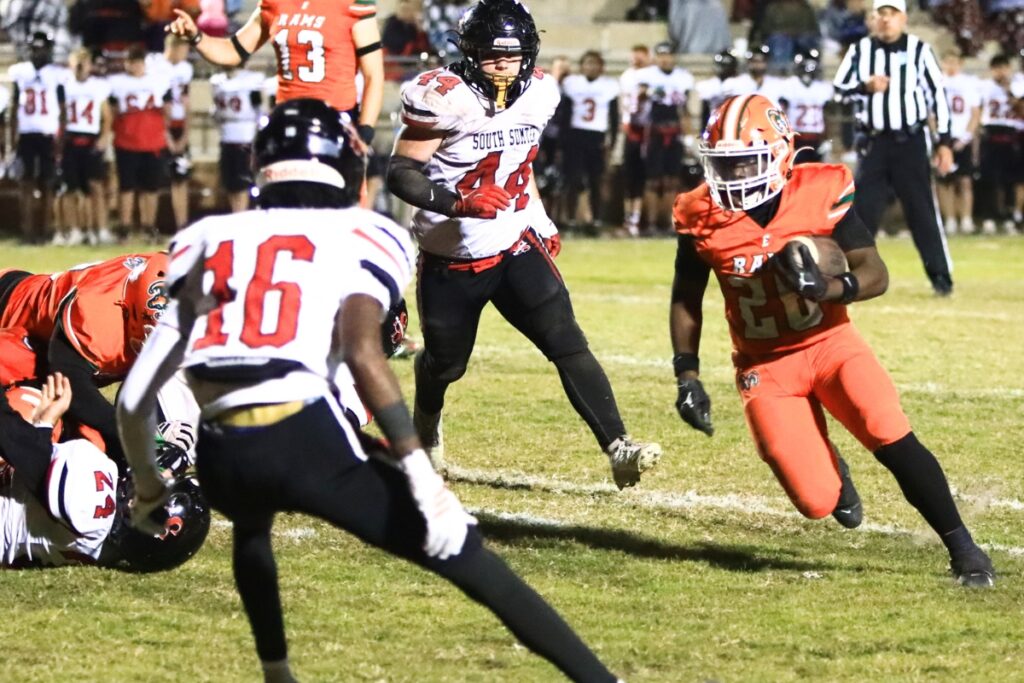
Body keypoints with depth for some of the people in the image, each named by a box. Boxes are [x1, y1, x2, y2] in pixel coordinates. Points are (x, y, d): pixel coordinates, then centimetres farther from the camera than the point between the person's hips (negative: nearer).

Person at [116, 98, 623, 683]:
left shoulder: (209, 241, 22)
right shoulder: (361, 238, 12)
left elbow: (135, 399, 19)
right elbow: (362, 354, -9)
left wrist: (148, 487, 36)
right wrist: (421, 473, -12)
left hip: (221, 457, 4)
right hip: (306, 436, -4)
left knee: (252, 523, 40)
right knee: (462, 555, 5)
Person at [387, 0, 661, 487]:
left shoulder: (538, 94, -1)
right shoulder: (444, 99, -20)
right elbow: (400, 174, -19)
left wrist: (540, 223, 13)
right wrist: (457, 202, -32)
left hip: (514, 247, 3)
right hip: (450, 258, -3)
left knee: (567, 343, -13)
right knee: (444, 363, 15)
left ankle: (618, 447, -20)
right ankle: (426, 428, 49)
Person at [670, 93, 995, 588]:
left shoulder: (821, 194, -15)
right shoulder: (704, 217, -10)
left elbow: (875, 275, -13)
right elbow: (686, 300, 4)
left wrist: (827, 288, -32)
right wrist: (687, 376, -2)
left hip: (829, 341, -1)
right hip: (765, 364, 1)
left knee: (893, 441, -24)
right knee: (815, 503, -11)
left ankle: (962, 547, -8)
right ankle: (831, 473, 28)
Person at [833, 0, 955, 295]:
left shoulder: (919, 50, -1)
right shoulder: (860, 49, 5)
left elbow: (937, 94, -1)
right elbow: (839, 86, 3)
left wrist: (945, 142, -4)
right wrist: (865, 86, -18)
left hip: (911, 141, -2)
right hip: (874, 141, 2)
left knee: (921, 210, -2)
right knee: (862, 209, 2)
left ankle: (941, 276, 4)